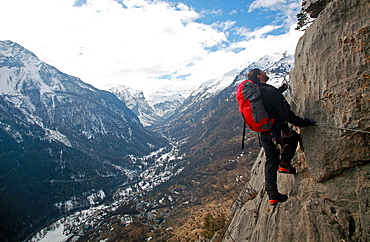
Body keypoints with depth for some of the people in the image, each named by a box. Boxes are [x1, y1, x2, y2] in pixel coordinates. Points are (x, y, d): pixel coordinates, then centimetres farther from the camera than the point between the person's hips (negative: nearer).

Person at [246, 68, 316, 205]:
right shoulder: (270, 91, -19)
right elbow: (285, 113, -21)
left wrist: (281, 89, 36)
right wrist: (304, 122, -12)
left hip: (264, 133, 6)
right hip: (277, 131, -6)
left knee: (270, 162, 13)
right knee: (294, 137, 26)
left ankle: (272, 195, 16)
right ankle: (284, 163, 15)